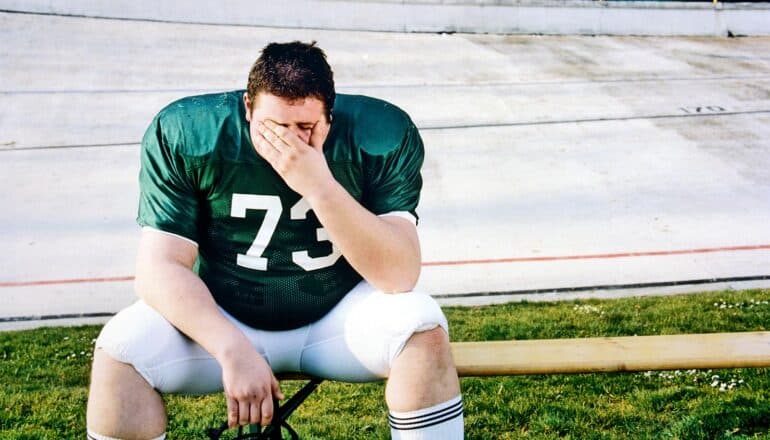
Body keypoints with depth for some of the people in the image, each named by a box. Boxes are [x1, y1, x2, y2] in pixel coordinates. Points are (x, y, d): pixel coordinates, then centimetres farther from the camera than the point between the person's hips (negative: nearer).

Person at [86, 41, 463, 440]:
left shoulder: (382, 136, -17)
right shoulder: (182, 136, -17)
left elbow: (399, 275, -23)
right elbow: (159, 267, -18)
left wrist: (321, 187, -35)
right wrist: (234, 350, -31)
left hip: (339, 318, 0)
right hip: (217, 321, 0)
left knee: (422, 328, -27)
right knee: (119, 349, -24)